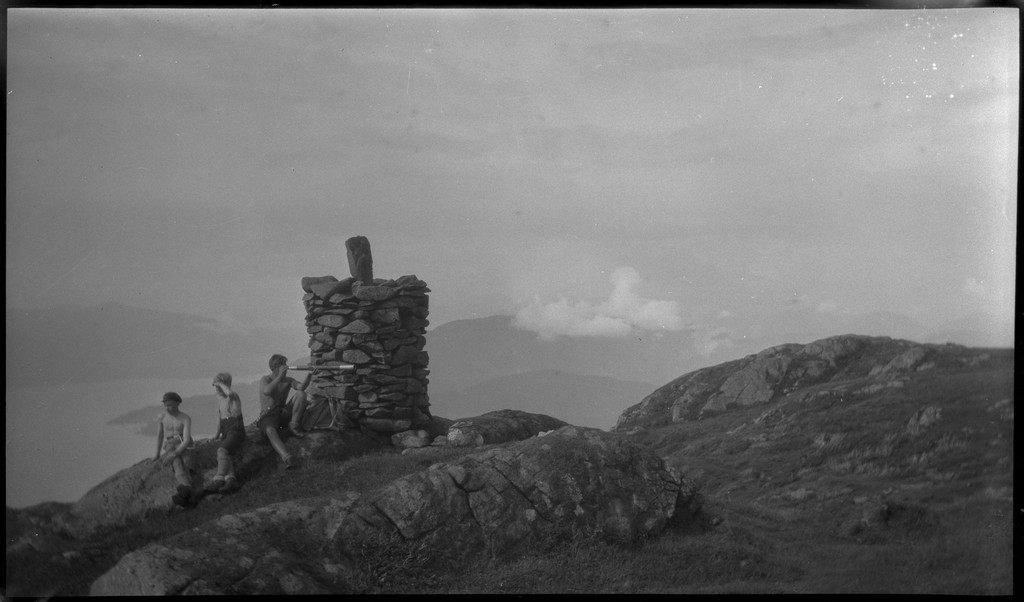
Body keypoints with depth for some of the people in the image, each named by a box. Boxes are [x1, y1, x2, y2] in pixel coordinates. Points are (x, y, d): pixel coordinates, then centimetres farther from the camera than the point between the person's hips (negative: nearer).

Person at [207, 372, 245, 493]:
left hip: (236, 430, -7)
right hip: (226, 432, 7)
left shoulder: (234, 397, -5)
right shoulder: (219, 401, 20)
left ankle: (219, 480, -37)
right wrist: (217, 432, 11)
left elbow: (229, 393, -29)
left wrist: (220, 383, -12)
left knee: (222, 450, -28)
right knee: (225, 455, -17)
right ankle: (230, 479, -37)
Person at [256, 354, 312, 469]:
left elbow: (301, 387, -12)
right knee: (270, 431, -41)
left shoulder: (288, 380, 10)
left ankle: (293, 426, -15)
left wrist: (309, 375, -28)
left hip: (283, 413, 5)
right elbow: (267, 391, -25)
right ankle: (286, 457, -64)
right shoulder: (265, 379, 0)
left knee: (301, 394, -15)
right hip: (267, 416, -4)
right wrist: (280, 376, -26)